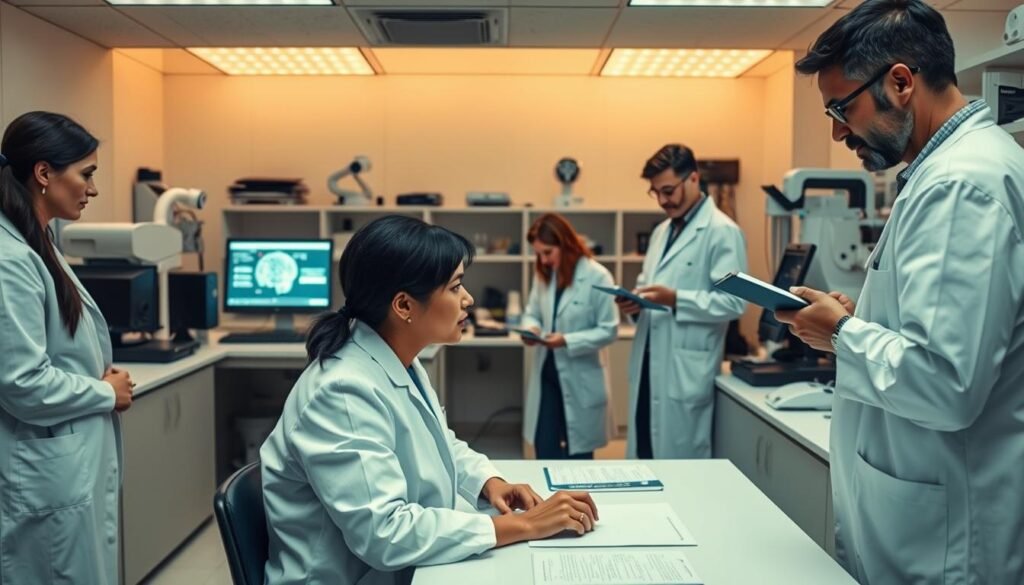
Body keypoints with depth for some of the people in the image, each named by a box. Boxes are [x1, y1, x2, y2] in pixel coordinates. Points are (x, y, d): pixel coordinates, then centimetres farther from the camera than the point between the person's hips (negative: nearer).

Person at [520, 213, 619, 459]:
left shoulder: (597, 276, -16)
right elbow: (532, 312, 12)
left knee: (578, 450, 10)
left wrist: (567, 341, -25)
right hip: (547, 374, 5)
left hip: (580, 378, -5)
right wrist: (531, 328, -12)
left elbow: (609, 330, -15)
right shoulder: (543, 274, 4)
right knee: (544, 448, 8)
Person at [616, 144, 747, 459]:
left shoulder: (722, 232, -10)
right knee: (644, 457, 13)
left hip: (685, 371, -8)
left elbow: (733, 302, -17)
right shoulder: (662, 231, 16)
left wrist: (675, 300, -25)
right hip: (648, 364, 8)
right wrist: (638, 300, 1)